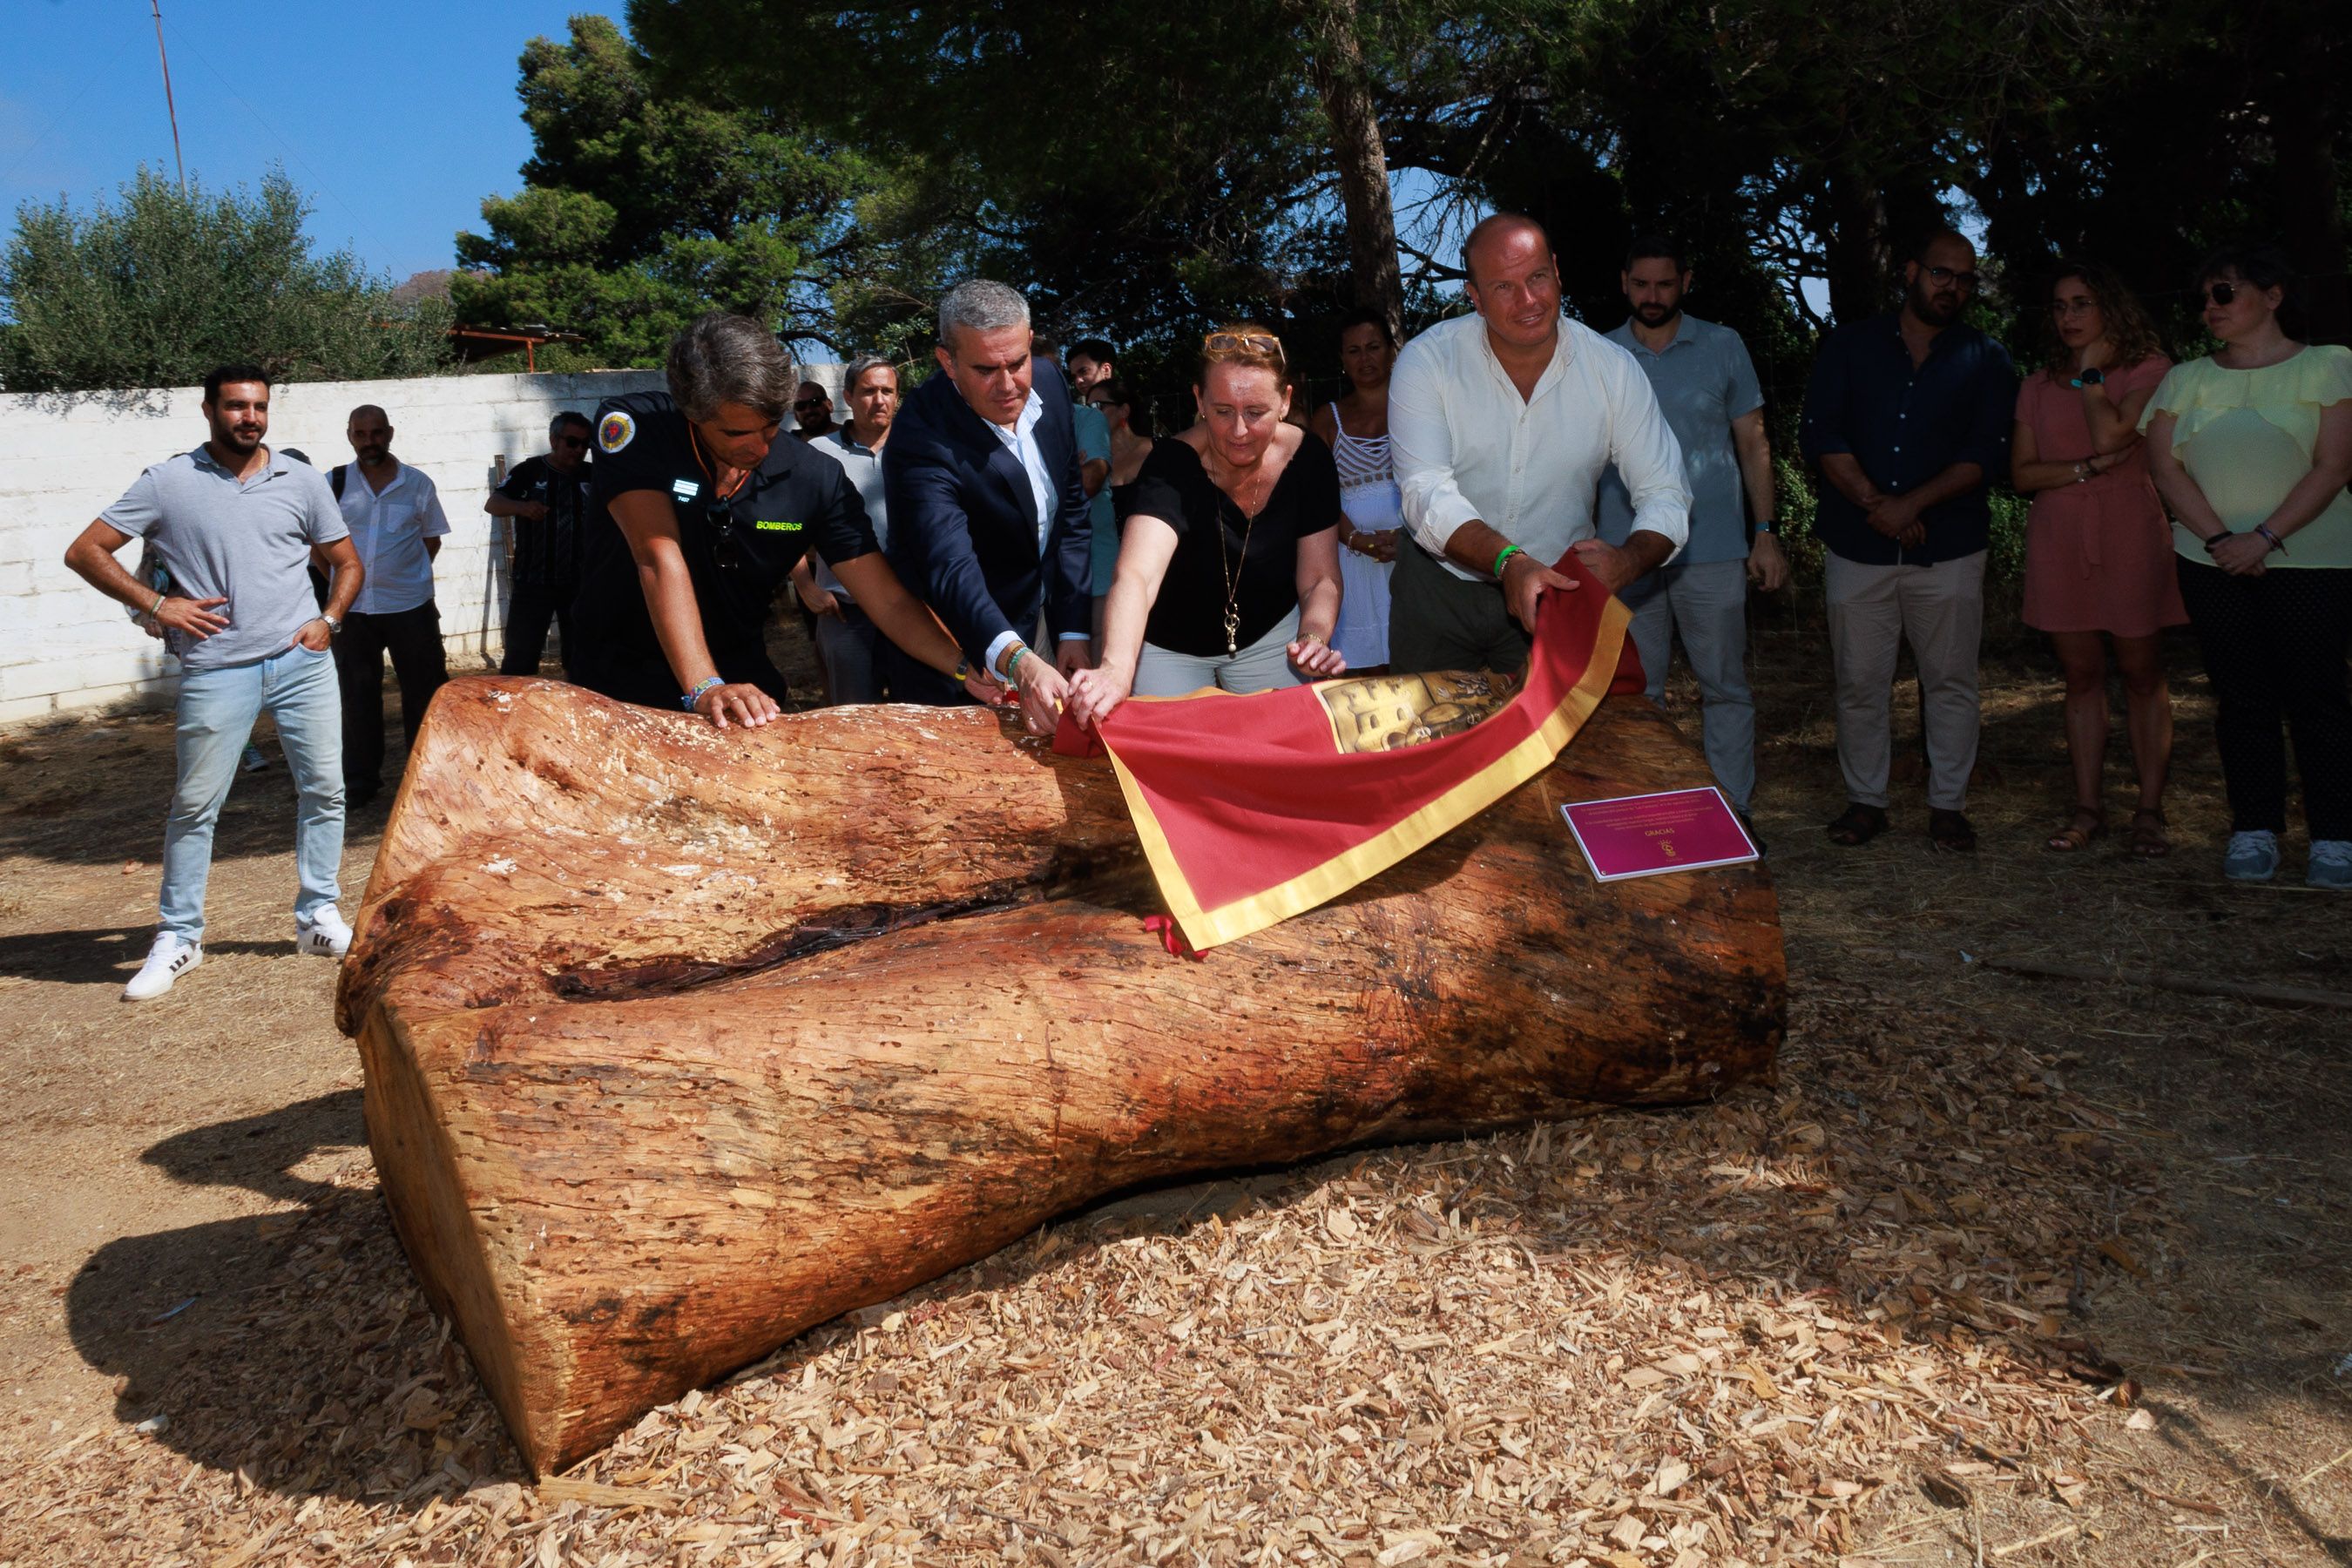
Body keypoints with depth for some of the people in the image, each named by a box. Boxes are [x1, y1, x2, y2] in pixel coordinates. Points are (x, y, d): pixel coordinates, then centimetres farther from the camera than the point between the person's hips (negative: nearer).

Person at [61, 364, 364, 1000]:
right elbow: (85, 551, 3)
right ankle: (178, 938, 13)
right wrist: (157, 604, -6)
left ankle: (318, 918, 17)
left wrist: (329, 619, 0)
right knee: (194, 804, 2)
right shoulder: (169, 483, 0)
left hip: (302, 661, 2)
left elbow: (347, 561, 17)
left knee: (323, 788, 3)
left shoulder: (300, 481, 8)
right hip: (217, 670, -2)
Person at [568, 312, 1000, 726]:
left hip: (740, 681, 2)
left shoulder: (817, 479, -10)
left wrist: (965, 667, -28)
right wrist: (703, 687, -36)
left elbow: (891, 603, -11)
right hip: (618, 680, -2)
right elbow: (660, 557, -26)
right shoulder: (631, 427, -16)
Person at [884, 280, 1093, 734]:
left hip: (1030, 635, 6)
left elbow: (1072, 512, 2)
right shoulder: (922, 437, -27)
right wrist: (1019, 663, -54)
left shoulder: (1047, 384, -6)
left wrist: (1073, 630, -4)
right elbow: (951, 569, -39)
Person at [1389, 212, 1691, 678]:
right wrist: (1508, 562, -41)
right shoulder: (1428, 360, -13)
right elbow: (1426, 492, -23)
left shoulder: (1613, 369, -8)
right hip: (1438, 590, 0)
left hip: (1555, 593, 1)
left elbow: (1665, 495, -8)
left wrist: (1628, 560, -31)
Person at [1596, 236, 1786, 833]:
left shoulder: (1723, 347, 4)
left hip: (1713, 552, -1)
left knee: (1725, 688, 3)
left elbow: (1753, 443, 7)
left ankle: (1733, 811, 12)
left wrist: (1766, 532, 0)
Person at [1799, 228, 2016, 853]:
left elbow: (1988, 454, -1)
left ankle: (1948, 806, 13)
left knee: (1950, 682, 3)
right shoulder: (1851, 346, 9)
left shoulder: (1986, 360, 9)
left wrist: (1911, 503, -13)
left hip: (1949, 545, 0)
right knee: (1859, 682, 2)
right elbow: (1819, 433, -2)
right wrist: (1875, 503, -13)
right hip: (1857, 544, 0)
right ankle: (1865, 801, 15)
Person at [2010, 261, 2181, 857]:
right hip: (2058, 538, 4)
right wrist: (2088, 468, -11)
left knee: (2142, 674, 0)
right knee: (2081, 676, 6)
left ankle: (2149, 811, 5)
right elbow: (2021, 473, 4)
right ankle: (2089, 808, 11)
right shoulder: (2039, 385, 12)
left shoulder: (2149, 370, 0)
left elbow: (2110, 435, -18)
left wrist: (2090, 371, -5)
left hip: (2130, 534, -4)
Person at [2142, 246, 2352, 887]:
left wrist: (2264, 538, -17)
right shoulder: (2185, 379, 10)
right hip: (2214, 563, 3)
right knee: (2242, 698, 3)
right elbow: (2164, 466, 0)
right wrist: (2220, 539, -12)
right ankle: (2254, 831, 10)